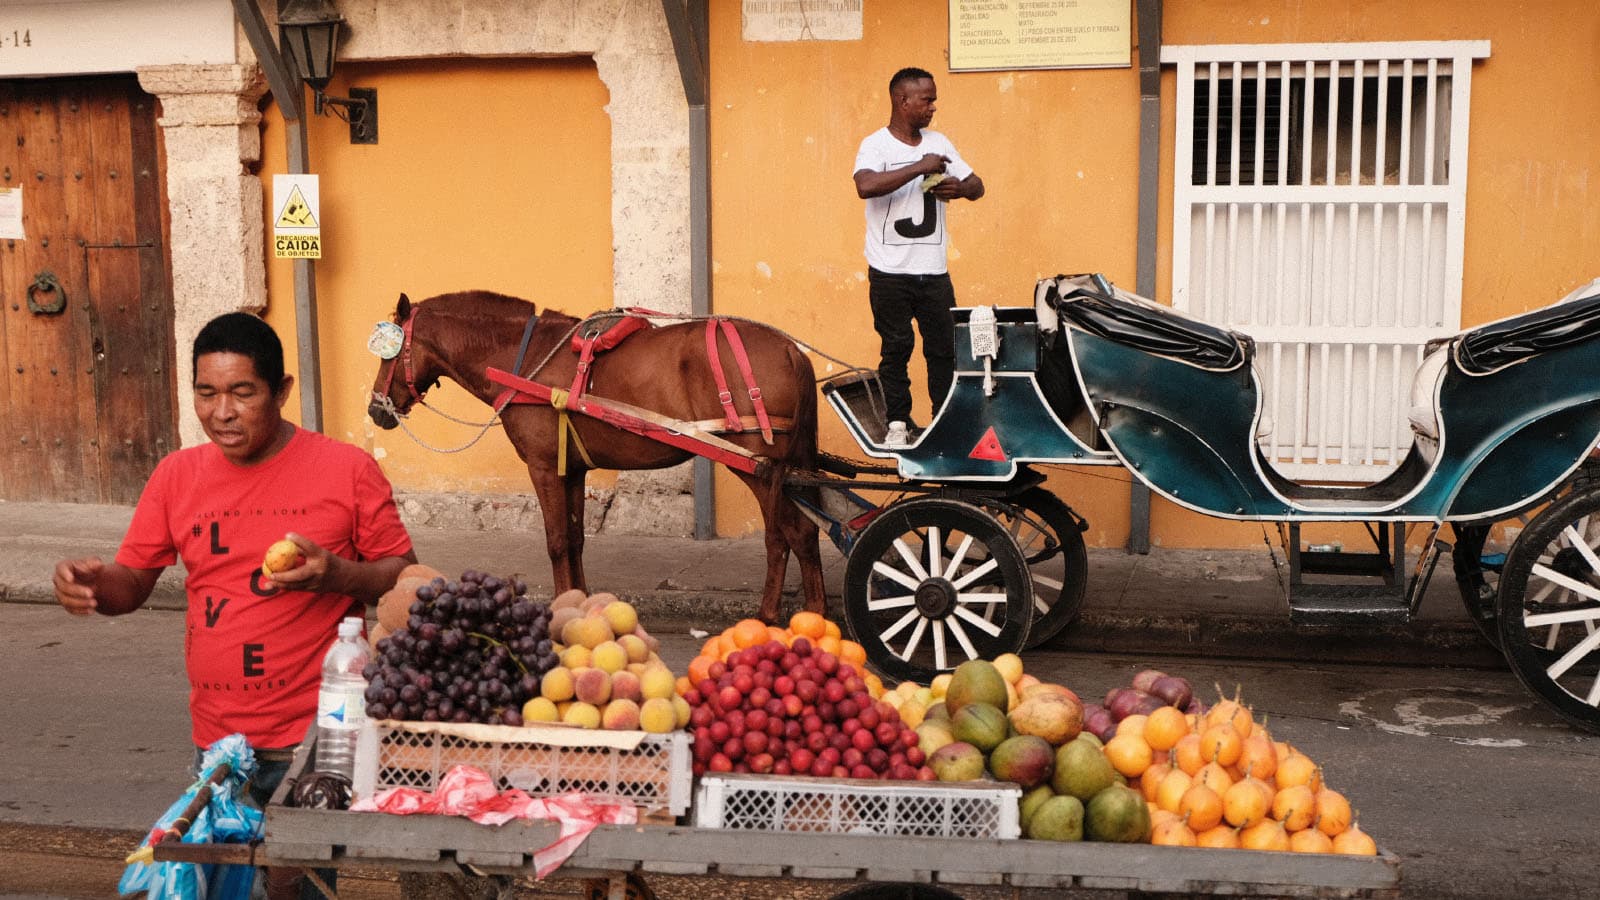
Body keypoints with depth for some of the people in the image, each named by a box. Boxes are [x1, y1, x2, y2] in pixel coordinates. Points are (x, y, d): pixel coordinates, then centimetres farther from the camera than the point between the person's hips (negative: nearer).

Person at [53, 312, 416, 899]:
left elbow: (405, 578, -1)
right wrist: (92, 584, -11)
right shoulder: (176, 476, 5)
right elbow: (131, 583, 11)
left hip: (315, 738, -4)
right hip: (217, 740, 4)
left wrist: (337, 574, -20)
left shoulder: (346, 470, -7)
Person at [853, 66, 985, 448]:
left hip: (934, 270, 4)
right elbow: (866, 186, -28)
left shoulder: (938, 143, 11)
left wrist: (960, 188, -9)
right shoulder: (876, 145, -7)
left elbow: (977, 185, 16)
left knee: (943, 346, 4)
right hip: (890, 272, -4)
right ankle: (898, 423, 14)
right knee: (896, 348, 4)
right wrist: (921, 167, -25)